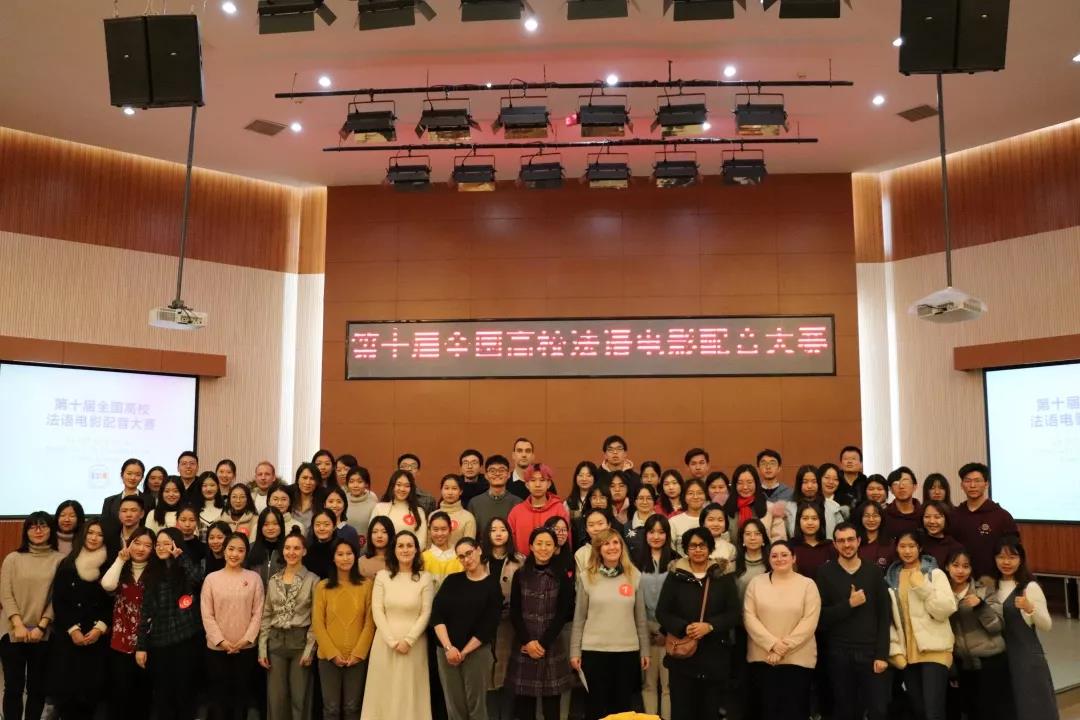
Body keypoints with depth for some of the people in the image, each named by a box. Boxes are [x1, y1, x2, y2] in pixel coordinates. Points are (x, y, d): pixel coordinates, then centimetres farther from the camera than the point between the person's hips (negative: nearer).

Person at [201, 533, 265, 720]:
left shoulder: (254, 578, 0)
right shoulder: (211, 578, -1)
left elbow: (258, 613, -2)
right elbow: (207, 615, -4)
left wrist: (245, 639, -11)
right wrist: (222, 641, -11)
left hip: (246, 648, 0)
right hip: (217, 648, 0)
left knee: (242, 694, 10)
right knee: (218, 694, 8)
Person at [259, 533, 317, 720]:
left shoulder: (312, 580, -4)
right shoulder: (273, 580, 7)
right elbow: (266, 616, 9)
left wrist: (310, 649, -10)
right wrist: (262, 648, 2)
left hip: (301, 641, -3)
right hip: (276, 641, 3)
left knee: (299, 698, 3)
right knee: (276, 698, 6)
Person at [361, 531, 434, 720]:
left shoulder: (425, 577, -1)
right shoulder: (382, 576, 2)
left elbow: (425, 614, -3)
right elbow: (377, 611, -2)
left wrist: (408, 640, -12)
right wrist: (392, 641, -10)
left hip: (414, 644, -1)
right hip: (385, 643, 1)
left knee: (410, 693, 4)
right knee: (384, 692, 6)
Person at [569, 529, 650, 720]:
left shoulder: (634, 576, 1)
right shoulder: (587, 577, -3)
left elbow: (641, 618, 6)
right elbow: (579, 618, 2)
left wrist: (645, 651, 6)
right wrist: (575, 652, 0)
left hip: (628, 650, 1)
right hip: (594, 650, -1)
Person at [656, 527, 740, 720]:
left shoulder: (724, 576, 4)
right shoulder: (675, 575, 2)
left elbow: (734, 614, 0)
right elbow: (662, 613, 1)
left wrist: (709, 626, -16)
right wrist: (684, 627, -16)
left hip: (715, 656, 1)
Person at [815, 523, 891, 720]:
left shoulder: (874, 572, 4)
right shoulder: (825, 573, 0)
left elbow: (885, 617, 1)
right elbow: (820, 617, -5)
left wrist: (882, 655, -7)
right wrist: (848, 604, -15)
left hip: (871, 652, 0)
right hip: (838, 654, 0)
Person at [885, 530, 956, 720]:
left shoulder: (935, 573, -1)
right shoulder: (891, 578, 11)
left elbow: (946, 610, -11)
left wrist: (922, 586, -17)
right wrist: (895, 649, 5)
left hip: (933, 650, -4)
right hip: (907, 653, 4)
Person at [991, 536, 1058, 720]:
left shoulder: (1030, 587, -10)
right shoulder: (992, 586, 6)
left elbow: (1046, 626, -12)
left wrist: (1030, 609, -29)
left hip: (1027, 654, -5)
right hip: (1000, 654, 5)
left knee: (1032, 705, 3)